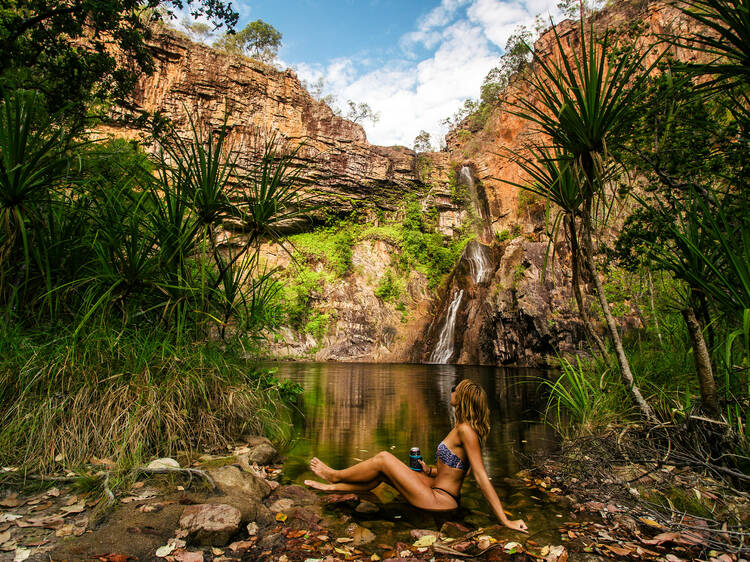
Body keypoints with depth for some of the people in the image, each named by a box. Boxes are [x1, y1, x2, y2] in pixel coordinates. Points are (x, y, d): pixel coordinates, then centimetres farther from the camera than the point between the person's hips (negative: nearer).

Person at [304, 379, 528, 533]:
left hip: (440, 501, -9)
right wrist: (430, 471, 5)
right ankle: (333, 487, 23)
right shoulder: (464, 428, 6)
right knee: (381, 473, 9)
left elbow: (482, 478, -24)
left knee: (383, 459, -8)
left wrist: (506, 521, -22)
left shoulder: (465, 430, -23)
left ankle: (335, 476, 14)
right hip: (439, 490, 9)